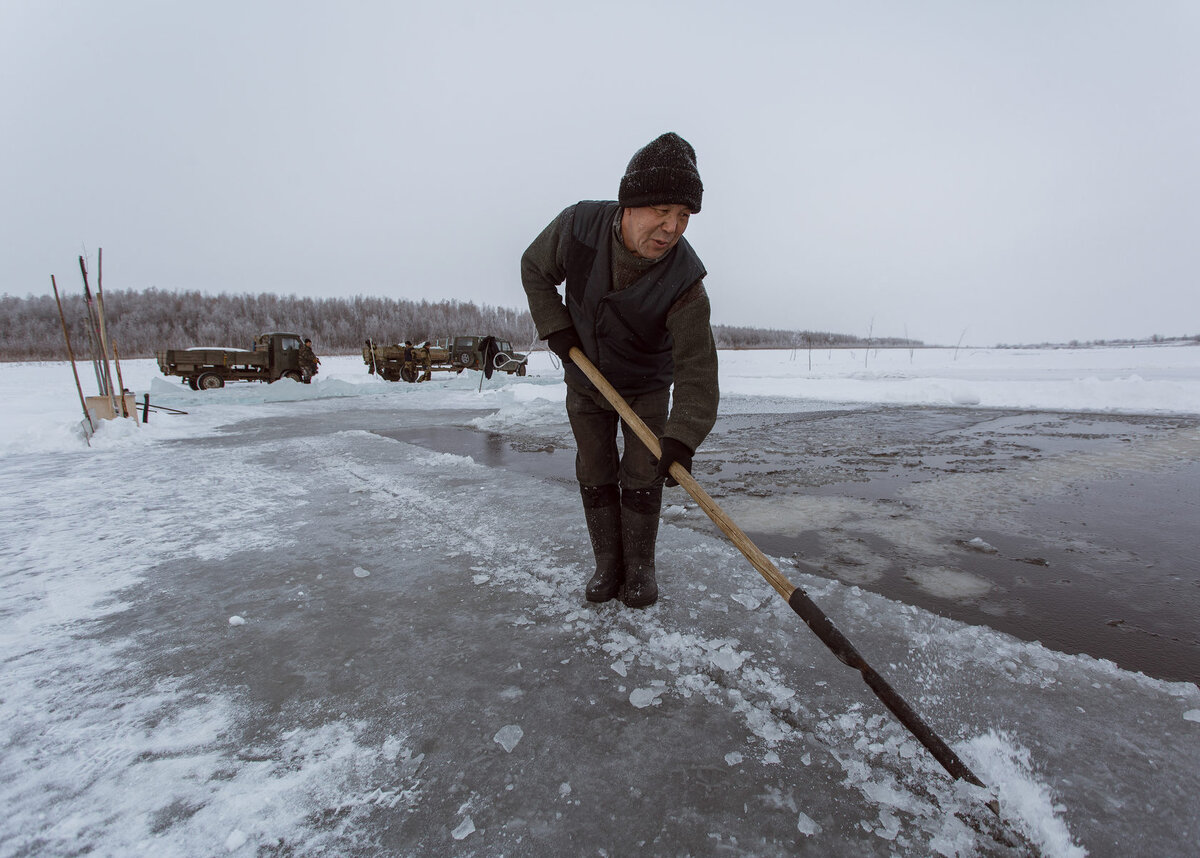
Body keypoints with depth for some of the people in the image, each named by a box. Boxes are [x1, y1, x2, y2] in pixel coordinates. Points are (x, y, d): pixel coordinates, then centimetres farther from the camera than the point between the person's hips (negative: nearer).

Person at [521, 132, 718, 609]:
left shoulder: (685, 283, -31)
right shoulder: (578, 227, -24)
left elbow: (696, 369, -32)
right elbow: (535, 270, -4)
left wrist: (682, 438, -43)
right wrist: (554, 326, -13)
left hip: (647, 387, -2)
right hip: (585, 382, 2)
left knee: (642, 477, -1)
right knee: (595, 476, 6)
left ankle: (640, 568, 20)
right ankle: (608, 565, 22)